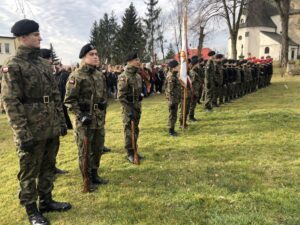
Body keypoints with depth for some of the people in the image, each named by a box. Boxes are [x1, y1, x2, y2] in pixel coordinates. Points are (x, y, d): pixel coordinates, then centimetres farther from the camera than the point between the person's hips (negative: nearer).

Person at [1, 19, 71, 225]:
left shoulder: (45, 64, 11)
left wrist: (62, 121, 11)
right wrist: (23, 134, -19)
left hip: (51, 129, 7)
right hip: (32, 131, -7)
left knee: (48, 168, 18)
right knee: (29, 173, 8)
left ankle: (46, 201, 35)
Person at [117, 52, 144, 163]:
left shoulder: (138, 76, 9)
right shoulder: (123, 77, -15)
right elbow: (121, 96, -18)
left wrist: (139, 107, 16)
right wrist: (129, 110, -21)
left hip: (137, 107, 8)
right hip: (128, 107, -7)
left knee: (135, 130, 14)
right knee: (129, 131, 1)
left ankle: (134, 150, 26)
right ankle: (130, 153, 11)